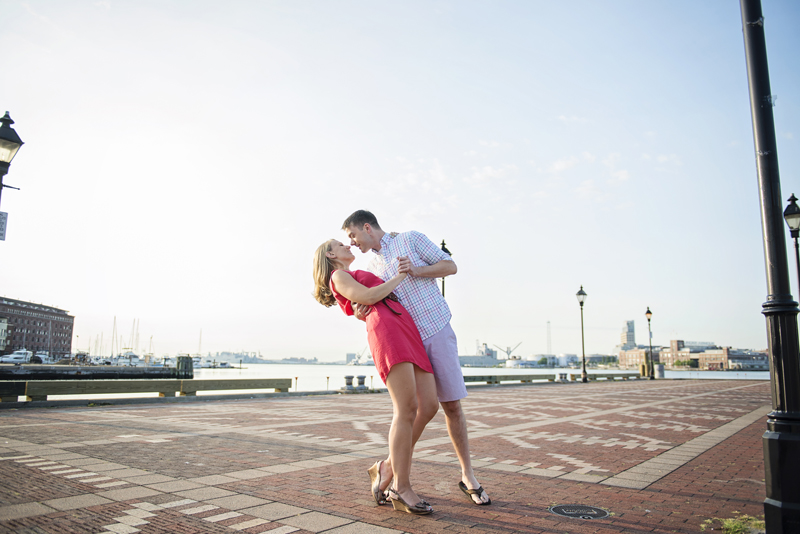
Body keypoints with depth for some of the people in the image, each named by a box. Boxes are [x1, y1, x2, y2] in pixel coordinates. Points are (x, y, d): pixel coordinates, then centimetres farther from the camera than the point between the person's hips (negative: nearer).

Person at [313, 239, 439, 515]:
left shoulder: (363, 278, 39)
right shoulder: (338, 276, 13)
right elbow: (368, 298, -3)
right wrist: (400, 276, 8)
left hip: (408, 335, 8)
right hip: (384, 330, -8)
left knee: (429, 406, -5)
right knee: (407, 409, -17)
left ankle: (385, 469, 6)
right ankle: (401, 489, -9)